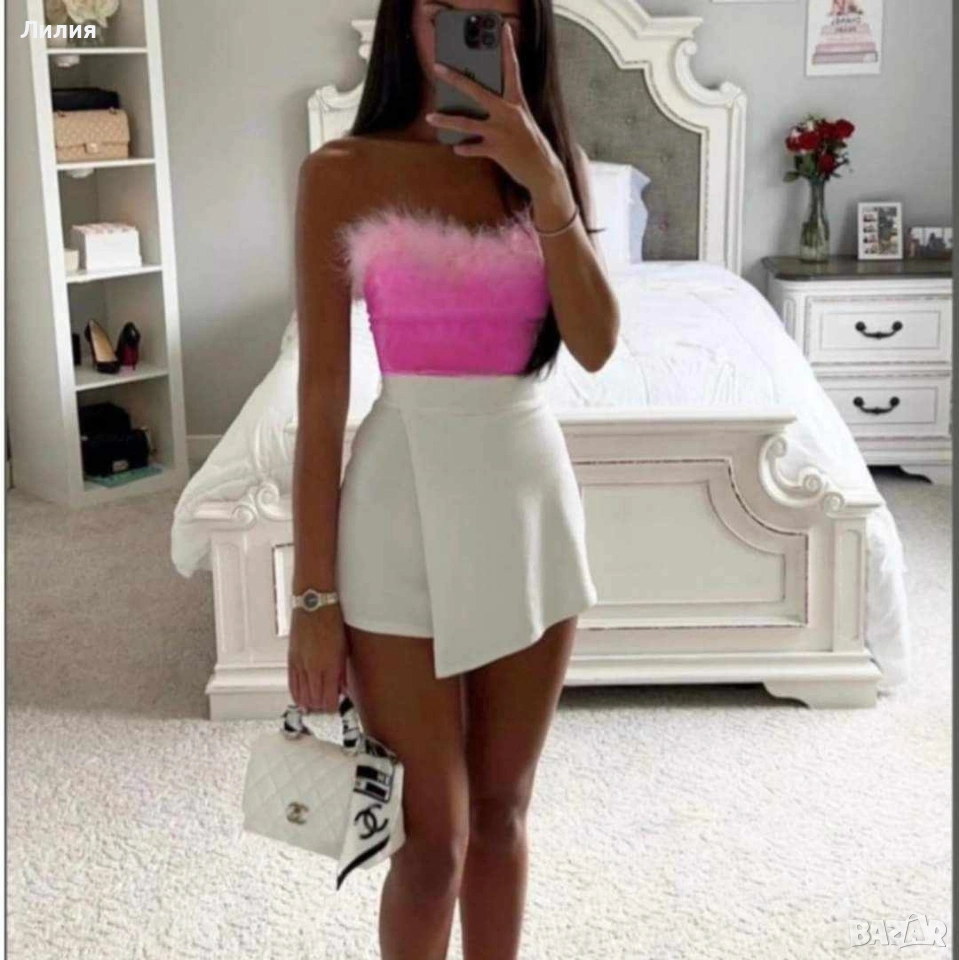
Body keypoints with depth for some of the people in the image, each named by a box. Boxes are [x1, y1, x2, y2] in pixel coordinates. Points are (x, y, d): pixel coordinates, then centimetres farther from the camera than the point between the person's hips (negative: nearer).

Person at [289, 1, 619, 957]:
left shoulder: (548, 158, 5)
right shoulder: (344, 173, -7)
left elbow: (596, 346, -7)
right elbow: (321, 398, -9)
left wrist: (545, 181, -17)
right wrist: (315, 597, -10)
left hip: (531, 491, 4)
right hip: (407, 502, -4)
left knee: (502, 810, 16)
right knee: (433, 834, 5)